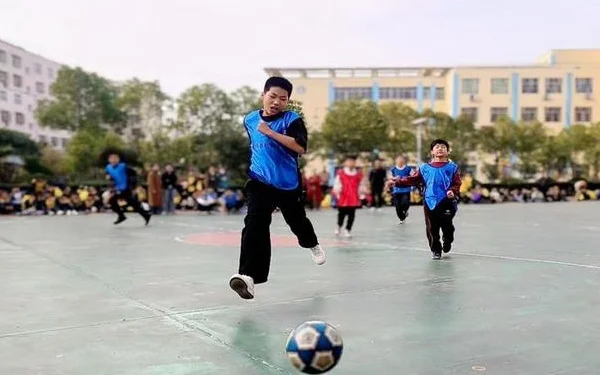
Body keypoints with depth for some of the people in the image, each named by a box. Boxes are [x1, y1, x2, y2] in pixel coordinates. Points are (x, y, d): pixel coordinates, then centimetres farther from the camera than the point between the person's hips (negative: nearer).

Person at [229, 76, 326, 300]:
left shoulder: (292, 120, -12)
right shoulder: (249, 120, 5)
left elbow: (301, 147, -27)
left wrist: (270, 132, -29)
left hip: (289, 184, -2)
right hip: (260, 183, 2)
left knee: (297, 221, 18)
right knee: (254, 225, -17)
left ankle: (312, 245, 54)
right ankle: (248, 276, -26)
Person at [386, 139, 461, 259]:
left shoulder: (452, 167, 4)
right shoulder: (425, 168, 9)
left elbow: (457, 183, 0)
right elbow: (413, 179, 6)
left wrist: (453, 191, -20)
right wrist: (397, 182, -2)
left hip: (447, 202, -2)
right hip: (430, 202, 2)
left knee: (447, 226, 1)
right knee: (432, 229, 4)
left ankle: (447, 242, 34)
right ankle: (436, 250, 20)